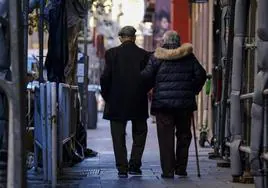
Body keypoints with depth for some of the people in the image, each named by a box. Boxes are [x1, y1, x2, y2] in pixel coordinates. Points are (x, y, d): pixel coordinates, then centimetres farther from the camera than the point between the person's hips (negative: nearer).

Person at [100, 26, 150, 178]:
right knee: (139, 134, 15)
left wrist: (106, 96, 5)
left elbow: (105, 77, -7)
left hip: (116, 102, -1)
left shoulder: (112, 53, -5)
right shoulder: (144, 55, -2)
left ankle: (122, 168, 1)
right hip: (139, 103, 1)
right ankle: (134, 166, 10)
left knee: (119, 136, 6)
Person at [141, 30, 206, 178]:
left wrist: (147, 90, 12)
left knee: (166, 138, 1)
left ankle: (168, 170, -1)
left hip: (163, 103, -2)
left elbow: (146, 76, -5)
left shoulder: (157, 57, -1)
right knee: (183, 135, 14)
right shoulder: (188, 56, 6)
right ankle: (181, 168, 14)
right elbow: (200, 74, 3)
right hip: (185, 103, 2)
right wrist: (193, 91, 15)